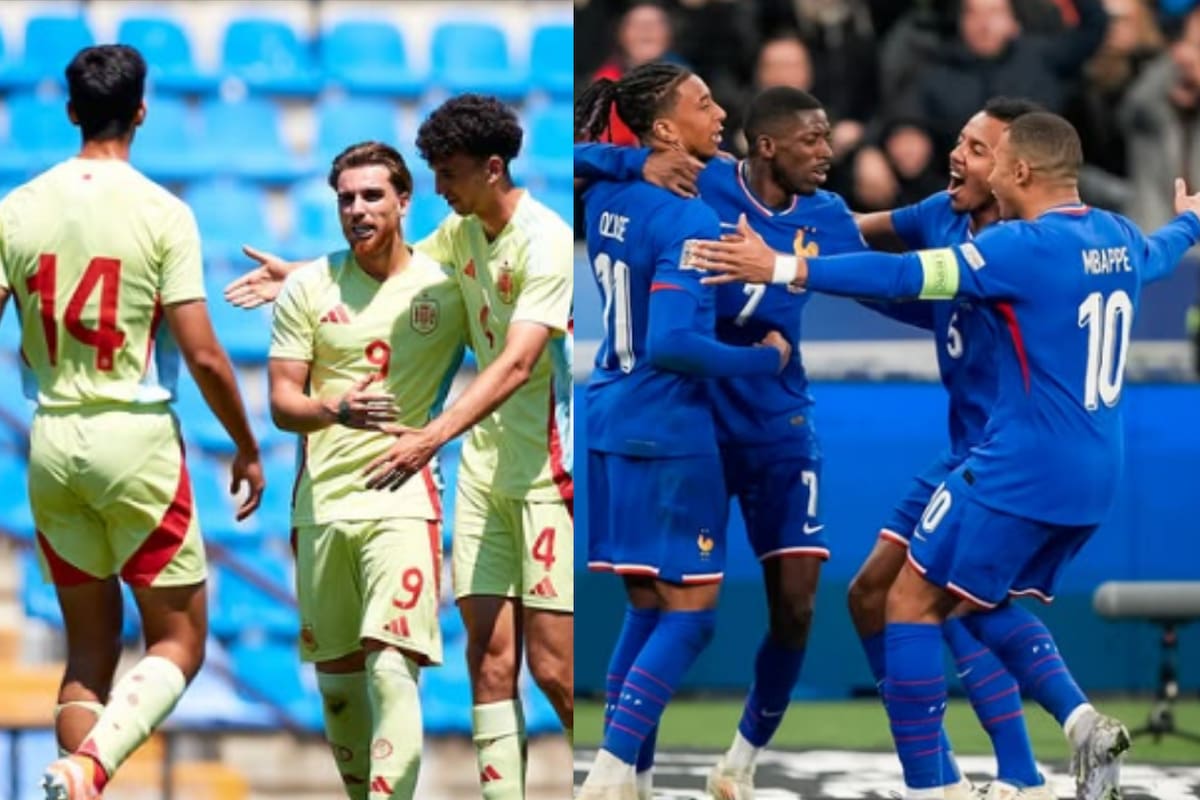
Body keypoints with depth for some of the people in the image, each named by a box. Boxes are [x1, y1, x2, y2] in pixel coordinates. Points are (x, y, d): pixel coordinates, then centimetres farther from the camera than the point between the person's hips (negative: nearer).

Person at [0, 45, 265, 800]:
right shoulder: (163, 213, -8)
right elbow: (202, 354, -9)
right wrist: (248, 449, 4)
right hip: (137, 437, -4)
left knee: (90, 646, 14)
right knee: (179, 642, 4)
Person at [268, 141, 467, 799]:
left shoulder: (446, 287, 2)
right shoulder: (307, 289, 5)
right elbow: (282, 403, 0)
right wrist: (336, 410, -20)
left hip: (403, 499, -3)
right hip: (321, 499, 3)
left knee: (392, 670, -18)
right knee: (335, 674, 10)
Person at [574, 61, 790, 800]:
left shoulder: (608, 199, 4)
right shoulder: (691, 224, -18)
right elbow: (672, 343, -25)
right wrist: (767, 360, -13)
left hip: (612, 418, 8)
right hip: (671, 432, -8)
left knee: (648, 610, 14)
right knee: (690, 611, 1)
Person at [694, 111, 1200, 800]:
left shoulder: (1025, 247, -16)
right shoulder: (1120, 240, 8)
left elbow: (908, 276, -23)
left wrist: (784, 270, -22)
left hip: (1023, 474, -9)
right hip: (1093, 484, 9)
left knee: (912, 603, 1)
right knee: (986, 603, 23)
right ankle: (1084, 723, 1)